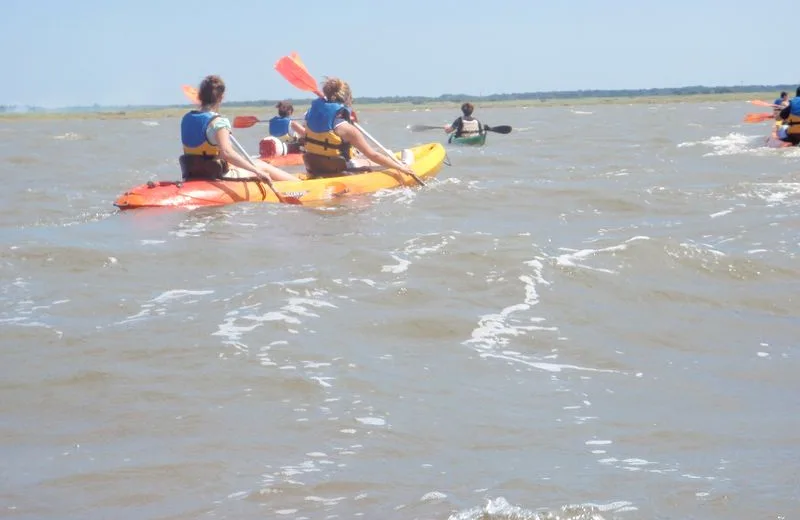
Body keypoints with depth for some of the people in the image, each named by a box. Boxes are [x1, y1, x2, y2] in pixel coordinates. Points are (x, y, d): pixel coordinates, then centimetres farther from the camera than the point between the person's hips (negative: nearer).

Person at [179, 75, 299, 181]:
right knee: (263, 167, 9)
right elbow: (226, 152, -36)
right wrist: (256, 171, -32)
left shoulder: (187, 119, 2)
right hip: (219, 177, -9)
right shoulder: (218, 122, -22)